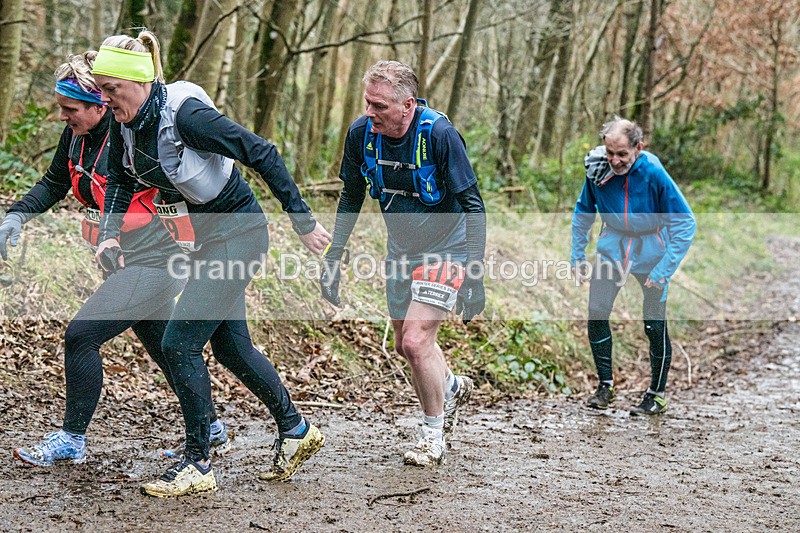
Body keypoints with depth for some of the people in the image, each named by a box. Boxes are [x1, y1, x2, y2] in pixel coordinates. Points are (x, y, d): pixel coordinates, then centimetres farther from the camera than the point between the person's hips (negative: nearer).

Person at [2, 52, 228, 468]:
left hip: (154, 264, -9)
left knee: (81, 336, -11)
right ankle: (210, 427, 37)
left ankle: (71, 440, 3)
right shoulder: (77, 136, 1)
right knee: (163, 348, 19)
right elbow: (54, 184, 15)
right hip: (128, 262, 9)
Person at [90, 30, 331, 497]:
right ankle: (296, 431, 33)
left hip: (238, 232, -9)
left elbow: (263, 154, -23)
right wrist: (110, 234, -3)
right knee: (230, 346, 15)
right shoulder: (125, 122, -2)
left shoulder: (185, 114, -26)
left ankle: (198, 464, 3)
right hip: (204, 236, 9)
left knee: (179, 343, -10)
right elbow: (121, 179, 14)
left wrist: (303, 221, -19)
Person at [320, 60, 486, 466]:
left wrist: (474, 273, -26)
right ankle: (452, 387, 47)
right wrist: (333, 257, 3)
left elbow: (473, 206, -21)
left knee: (415, 342, -15)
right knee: (405, 346, 15)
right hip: (401, 249, 6)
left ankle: (433, 433, 8)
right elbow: (351, 198, 4)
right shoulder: (361, 133, -12)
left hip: (444, 249, -6)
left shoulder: (439, 134, -27)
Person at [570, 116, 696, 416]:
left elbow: (685, 224, -19)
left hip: (650, 250, -3)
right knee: (596, 314, -4)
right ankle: (605, 385, 14)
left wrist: (664, 270, -23)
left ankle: (657, 395, 13)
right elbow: (583, 211, 7)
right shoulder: (597, 169, -13)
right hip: (613, 247, 3)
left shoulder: (653, 173, -24)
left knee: (654, 325, -4)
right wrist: (578, 254, 4)